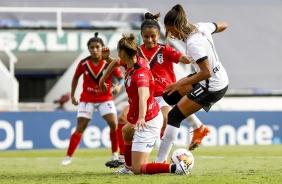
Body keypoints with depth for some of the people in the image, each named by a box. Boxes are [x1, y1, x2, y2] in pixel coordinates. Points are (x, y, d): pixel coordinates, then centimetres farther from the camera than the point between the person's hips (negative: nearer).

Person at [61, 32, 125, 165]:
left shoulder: (109, 63, -13)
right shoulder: (83, 64, -9)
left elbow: (122, 78, -8)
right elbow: (76, 78, 10)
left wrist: (119, 86, -29)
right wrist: (72, 95, 13)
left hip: (105, 98, 0)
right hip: (87, 99, 0)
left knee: (114, 124, -15)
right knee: (80, 128, -4)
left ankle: (115, 154, 3)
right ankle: (68, 157, 4)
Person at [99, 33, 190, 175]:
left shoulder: (140, 72, -28)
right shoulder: (133, 62, -2)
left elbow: (144, 95, -47)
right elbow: (116, 62, 21)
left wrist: (142, 117, -62)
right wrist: (102, 79, 24)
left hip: (148, 123, -10)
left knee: (137, 169, -12)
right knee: (126, 132, 42)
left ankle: (176, 168, -22)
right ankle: (128, 167, 56)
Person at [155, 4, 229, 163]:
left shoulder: (193, 43, -28)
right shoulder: (201, 27, -3)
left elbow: (206, 72, -31)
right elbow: (223, 26, 16)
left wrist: (181, 84, -24)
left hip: (212, 88, -9)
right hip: (221, 78, 9)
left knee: (174, 117, -5)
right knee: (170, 95, 16)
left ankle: (160, 162, -5)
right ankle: (199, 128, 23)